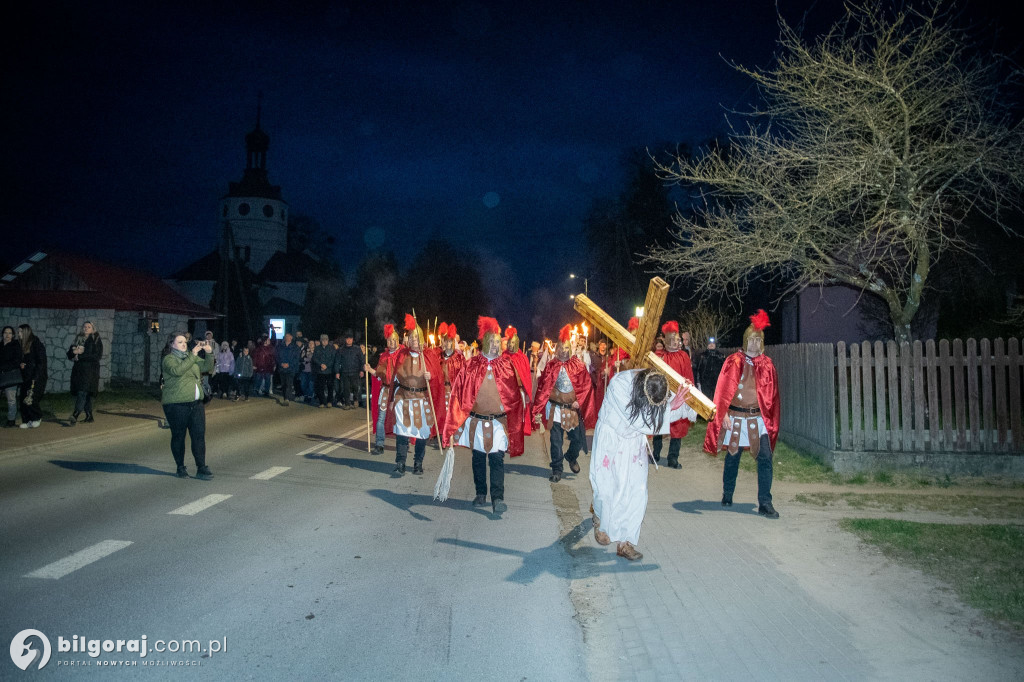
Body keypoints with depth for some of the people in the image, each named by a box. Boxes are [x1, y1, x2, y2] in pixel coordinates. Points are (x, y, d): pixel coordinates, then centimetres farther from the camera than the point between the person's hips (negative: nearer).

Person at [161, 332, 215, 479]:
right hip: (176, 405, -5)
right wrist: (192, 356, -23)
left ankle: (201, 468, 3)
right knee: (178, 436, 5)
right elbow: (177, 370, -22)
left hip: (196, 403, 5)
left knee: (199, 435, 0)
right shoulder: (168, 359, -2)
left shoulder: (193, 357, 17)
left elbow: (207, 368, 8)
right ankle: (180, 468, 17)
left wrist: (209, 353, -7)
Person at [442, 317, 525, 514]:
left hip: (498, 422, -1)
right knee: (478, 458, 13)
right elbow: (460, 392, -2)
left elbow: (514, 394, 4)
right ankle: (480, 494, 26)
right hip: (476, 421, 1)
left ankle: (498, 499, -4)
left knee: (497, 459, -6)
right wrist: (458, 419, -8)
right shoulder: (472, 365, -1)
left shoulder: (506, 365, 1)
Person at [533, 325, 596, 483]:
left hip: (573, 409, 1)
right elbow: (543, 388, -4)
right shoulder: (551, 365, -1)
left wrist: (578, 400, -14)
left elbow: (586, 384, -1)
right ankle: (556, 470, 14)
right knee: (556, 442, 2)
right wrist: (538, 410, -9)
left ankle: (571, 458, 35)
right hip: (555, 409, -1)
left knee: (578, 440, 4)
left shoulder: (577, 365, 2)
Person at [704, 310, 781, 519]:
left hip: (759, 418, 2)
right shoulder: (734, 361, -2)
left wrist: (771, 419, 8)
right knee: (732, 457, 9)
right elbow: (724, 389, -4)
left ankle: (765, 504, -1)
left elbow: (772, 394, 11)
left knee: (765, 458, -7)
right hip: (736, 417, -2)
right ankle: (727, 496, 28)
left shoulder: (767, 364, 6)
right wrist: (724, 414, -11)